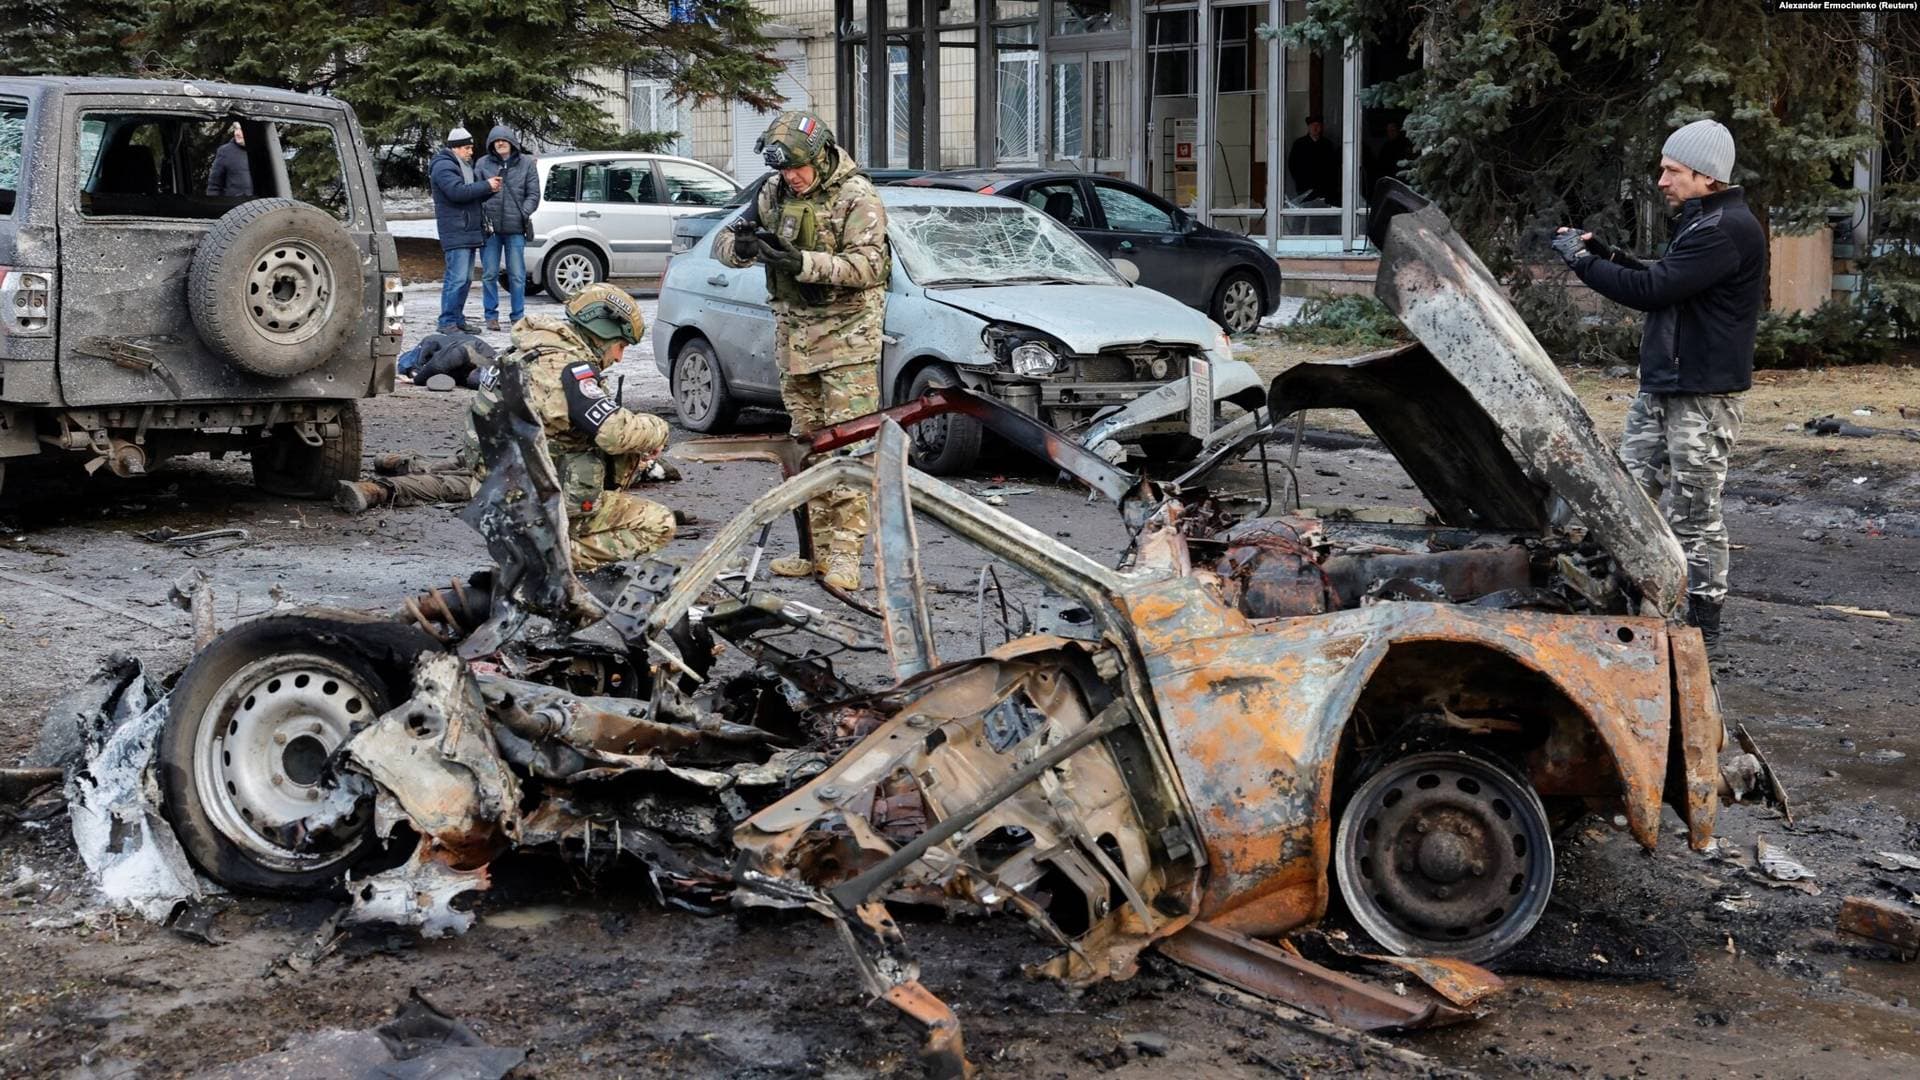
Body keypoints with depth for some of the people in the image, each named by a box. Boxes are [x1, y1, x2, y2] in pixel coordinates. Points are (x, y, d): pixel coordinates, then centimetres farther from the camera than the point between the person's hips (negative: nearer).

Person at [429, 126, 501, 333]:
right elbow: (457, 191, -23)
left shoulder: (464, 166, 23)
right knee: (457, 278, -14)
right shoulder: (444, 167, -9)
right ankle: (446, 322, -13)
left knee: (466, 279, 12)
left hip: (470, 231, 10)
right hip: (455, 232, -10)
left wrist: (490, 188, 5)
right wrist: (486, 186, -18)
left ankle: (457, 319, 18)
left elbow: (473, 194, 25)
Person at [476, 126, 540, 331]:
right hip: (490, 228, 0)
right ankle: (491, 315, 12)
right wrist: (482, 216, -8)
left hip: (515, 229, 0)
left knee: (517, 275, 2)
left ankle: (517, 316, 11)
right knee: (489, 274, 4)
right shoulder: (483, 164, 7)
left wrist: (524, 213, -8)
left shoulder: (526, 163, 7)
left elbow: (533, 194, 6)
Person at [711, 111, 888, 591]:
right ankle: (817, 547, 14)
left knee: (848, 443, -10)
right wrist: (741, 246, -15)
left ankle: (844, 552, -11)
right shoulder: (775, 192, 9)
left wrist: (802, 262, -29)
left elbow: (866, 264, -19)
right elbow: (722, 242, 10)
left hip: (847, 333, -7)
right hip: (794, 331, 7)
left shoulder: (856, 196, -9)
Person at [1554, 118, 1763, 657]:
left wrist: (1582, 261, -11)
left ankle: (1703, 630, 7)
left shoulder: (1728, 230, -17)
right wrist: (1603, 253, 9)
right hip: (1661, 389, 10)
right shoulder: (1701, 221, 16)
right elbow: (1662, 282, 21)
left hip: (1702, 395, -10)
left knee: (1694, 515, -3)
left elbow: (1651, 290, -22)